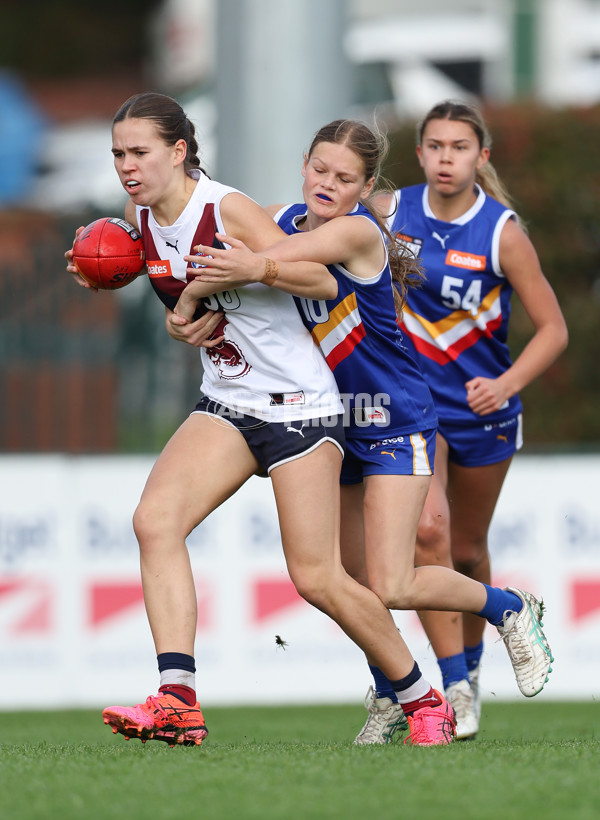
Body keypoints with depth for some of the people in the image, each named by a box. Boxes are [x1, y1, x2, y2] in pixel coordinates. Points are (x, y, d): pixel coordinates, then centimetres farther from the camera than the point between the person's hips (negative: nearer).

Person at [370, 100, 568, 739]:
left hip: (483, 409, 0)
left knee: (467, 551, 13)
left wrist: (505, 385, -25)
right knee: (426, 530, -21)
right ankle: (455, 687, -18)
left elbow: (552, 329, -11)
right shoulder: (389, 213, -8)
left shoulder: (502, 232, -14)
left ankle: (471, 661, 40)